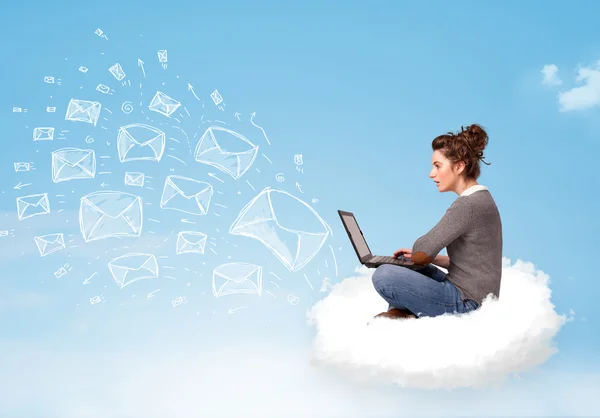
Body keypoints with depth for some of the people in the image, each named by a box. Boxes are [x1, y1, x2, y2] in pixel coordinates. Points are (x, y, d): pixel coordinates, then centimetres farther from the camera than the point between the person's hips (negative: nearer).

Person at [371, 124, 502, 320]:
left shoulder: (467, 204, -21)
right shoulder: (480, 199, 11)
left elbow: (422, 252, -21)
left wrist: (423, 256, 2)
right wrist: (431, 257, 10)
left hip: (465, 303, -11)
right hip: (467, 297, 11)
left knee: (383, 275, -20)